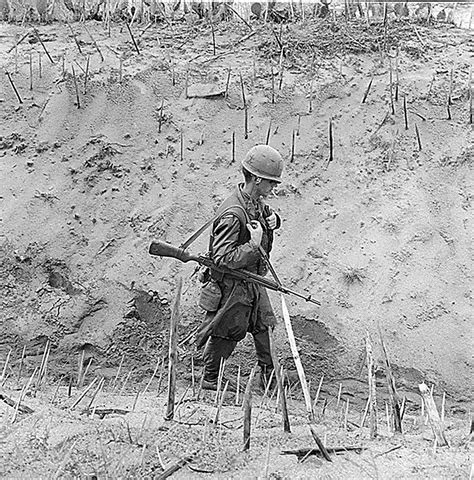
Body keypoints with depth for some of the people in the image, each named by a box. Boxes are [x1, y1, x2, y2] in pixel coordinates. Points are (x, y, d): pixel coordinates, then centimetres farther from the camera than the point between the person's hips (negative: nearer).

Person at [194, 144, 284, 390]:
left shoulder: (257, 201, -2)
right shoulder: (233, 215, -31)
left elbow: (268, 214, 23)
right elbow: (222, 259, -32)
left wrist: (273, 219, -1)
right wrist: (253, 245, -35)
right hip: (232, 286, -9)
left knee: (261, 326, 19)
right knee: (226, 334, 8)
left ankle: (268, 373, 35)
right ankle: (209, 379, 27)